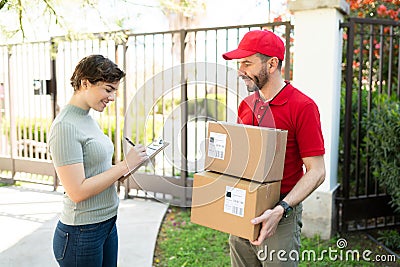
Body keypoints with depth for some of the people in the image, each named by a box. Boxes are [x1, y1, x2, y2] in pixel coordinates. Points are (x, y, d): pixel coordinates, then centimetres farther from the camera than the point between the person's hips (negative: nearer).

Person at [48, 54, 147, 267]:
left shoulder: (87, 119, 8)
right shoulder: (65, 126, -19)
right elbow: (77, 191, -23)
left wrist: (125, 169, -1)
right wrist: (125, 165, -20)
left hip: (108, 224, 8)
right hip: (81, 234, -8)